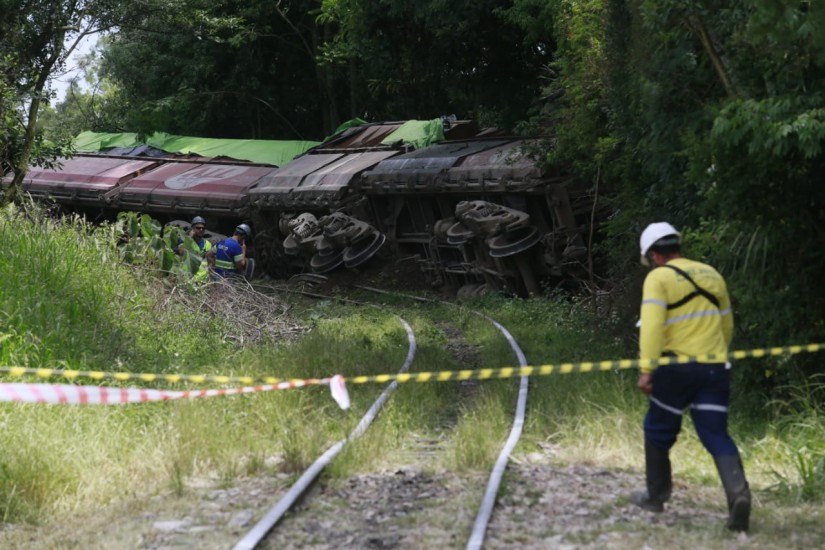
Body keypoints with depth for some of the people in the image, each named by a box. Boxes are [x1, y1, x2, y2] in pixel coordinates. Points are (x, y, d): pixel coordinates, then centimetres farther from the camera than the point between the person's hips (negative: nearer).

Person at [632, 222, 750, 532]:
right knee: (717, 436, 3)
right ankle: (738, 493, -19)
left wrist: (646, 369, -19)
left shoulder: (658, 278, -3)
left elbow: (652, 325, -16)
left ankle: (656, 496, 26)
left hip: (677, 367, -5)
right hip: (715, 367, 5)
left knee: (658, 431, 14)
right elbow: (726, 325, 24)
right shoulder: (712, 275, 16)